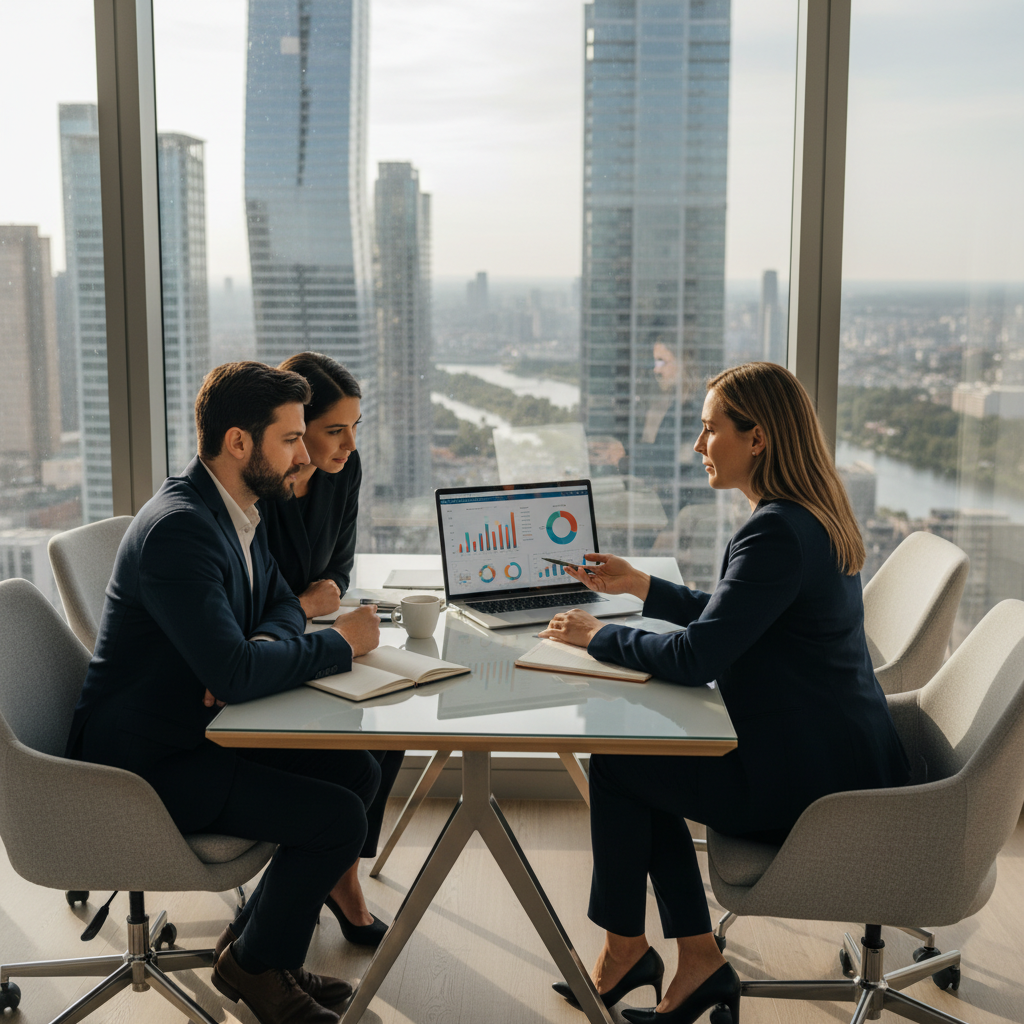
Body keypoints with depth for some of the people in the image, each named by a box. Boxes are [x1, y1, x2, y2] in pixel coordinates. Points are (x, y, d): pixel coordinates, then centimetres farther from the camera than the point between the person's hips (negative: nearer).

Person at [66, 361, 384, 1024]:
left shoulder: (239, 510, 5)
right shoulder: (179, 527, -26)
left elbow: (282, 602, 16)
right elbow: (236, 673, -33)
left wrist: (262, 647, -8)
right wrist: (341, 643, -18)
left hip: (202, 729, 10)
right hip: (146, 762, -10)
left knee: (358, 771, 5)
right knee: (337, 816, -16)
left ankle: (260, 936, 20)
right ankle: (255, 963, 10)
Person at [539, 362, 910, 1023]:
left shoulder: (777, 533, -24)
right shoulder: (812, 518, 9)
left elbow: (696, 658, -27)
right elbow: (729, 619, 21)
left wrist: (599, 636, -11)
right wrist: (640, 586, 16)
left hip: (811, 783, -10)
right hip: (838, 760, 10)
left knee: (614, 765, 0)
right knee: (644, 762, 15)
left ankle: (625, 946, 21)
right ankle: (698, 962, 16)